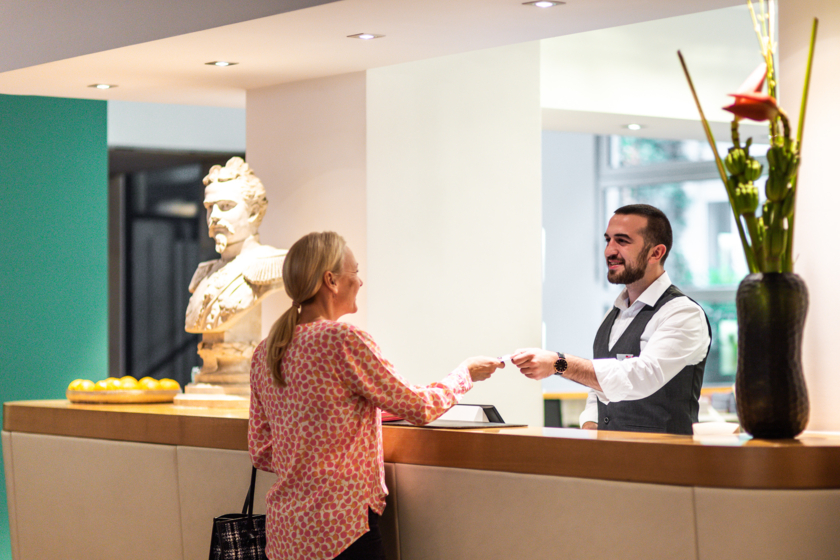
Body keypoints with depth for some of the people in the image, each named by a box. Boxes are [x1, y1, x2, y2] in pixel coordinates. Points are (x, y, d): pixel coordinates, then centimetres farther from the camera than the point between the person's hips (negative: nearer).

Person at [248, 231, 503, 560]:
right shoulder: (344, 340, -13)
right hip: (339, 531, -8)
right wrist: (466, 372, 13)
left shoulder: (264, 353, 9)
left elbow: (262, 453, 14)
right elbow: (421, 408, -4)